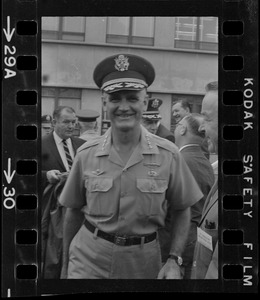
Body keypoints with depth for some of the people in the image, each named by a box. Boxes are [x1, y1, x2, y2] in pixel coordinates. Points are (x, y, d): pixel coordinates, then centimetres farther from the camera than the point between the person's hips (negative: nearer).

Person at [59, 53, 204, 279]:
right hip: (89, 261, 0)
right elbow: (73, 212, 3)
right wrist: (66, 265, 8)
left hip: (143, 262, 1)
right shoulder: (86, 154, -6)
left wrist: (174, 260, -8)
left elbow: (182, 210, 2)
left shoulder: (168, 155, -8)